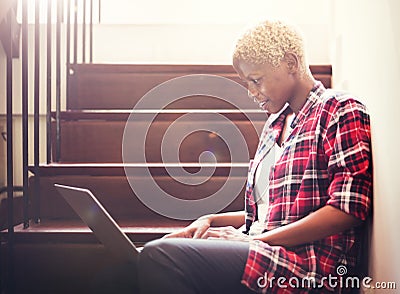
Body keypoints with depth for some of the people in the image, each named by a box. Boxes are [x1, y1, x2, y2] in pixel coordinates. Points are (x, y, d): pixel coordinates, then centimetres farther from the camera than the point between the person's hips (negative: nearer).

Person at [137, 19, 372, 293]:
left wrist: (257, 240, -13)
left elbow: (347, 209, -13)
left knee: (160, 255, -28)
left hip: (308, 268, -8)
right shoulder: (275, 125, 24)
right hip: (268, 255, 8)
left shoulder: (341, 110, -1)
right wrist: (211, 220, 10)